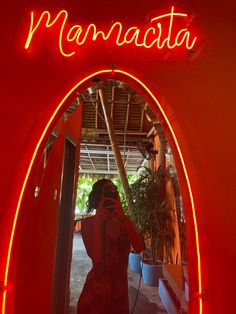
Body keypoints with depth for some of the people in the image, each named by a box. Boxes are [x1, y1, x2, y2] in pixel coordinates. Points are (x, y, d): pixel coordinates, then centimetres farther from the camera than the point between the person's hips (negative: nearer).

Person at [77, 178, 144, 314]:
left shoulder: (125, 221, -3)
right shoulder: (88, 223, -12)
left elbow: (139, 248, -19)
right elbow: (96, 257, -21)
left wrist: (122, 216, -24)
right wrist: (98, 221, -24)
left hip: (120, 287, 3)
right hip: (96, 288, -3)